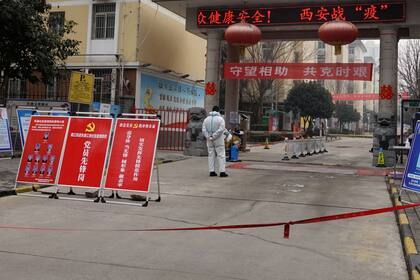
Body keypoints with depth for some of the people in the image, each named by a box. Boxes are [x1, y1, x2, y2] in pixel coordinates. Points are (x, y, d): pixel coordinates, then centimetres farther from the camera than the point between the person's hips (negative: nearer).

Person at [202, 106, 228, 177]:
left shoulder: (206, 119, 6)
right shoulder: (220, 119, -6)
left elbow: (204, 130, -4)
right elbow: (221, 129, -19)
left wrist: (209, 137, -8)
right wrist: (214, 136, -16)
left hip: (210, 141, 4)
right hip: (218, 140, -4)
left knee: (211, 155, 10)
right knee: (221, 155, -1)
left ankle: (212, 171, 8)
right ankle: (222, 172, -6)